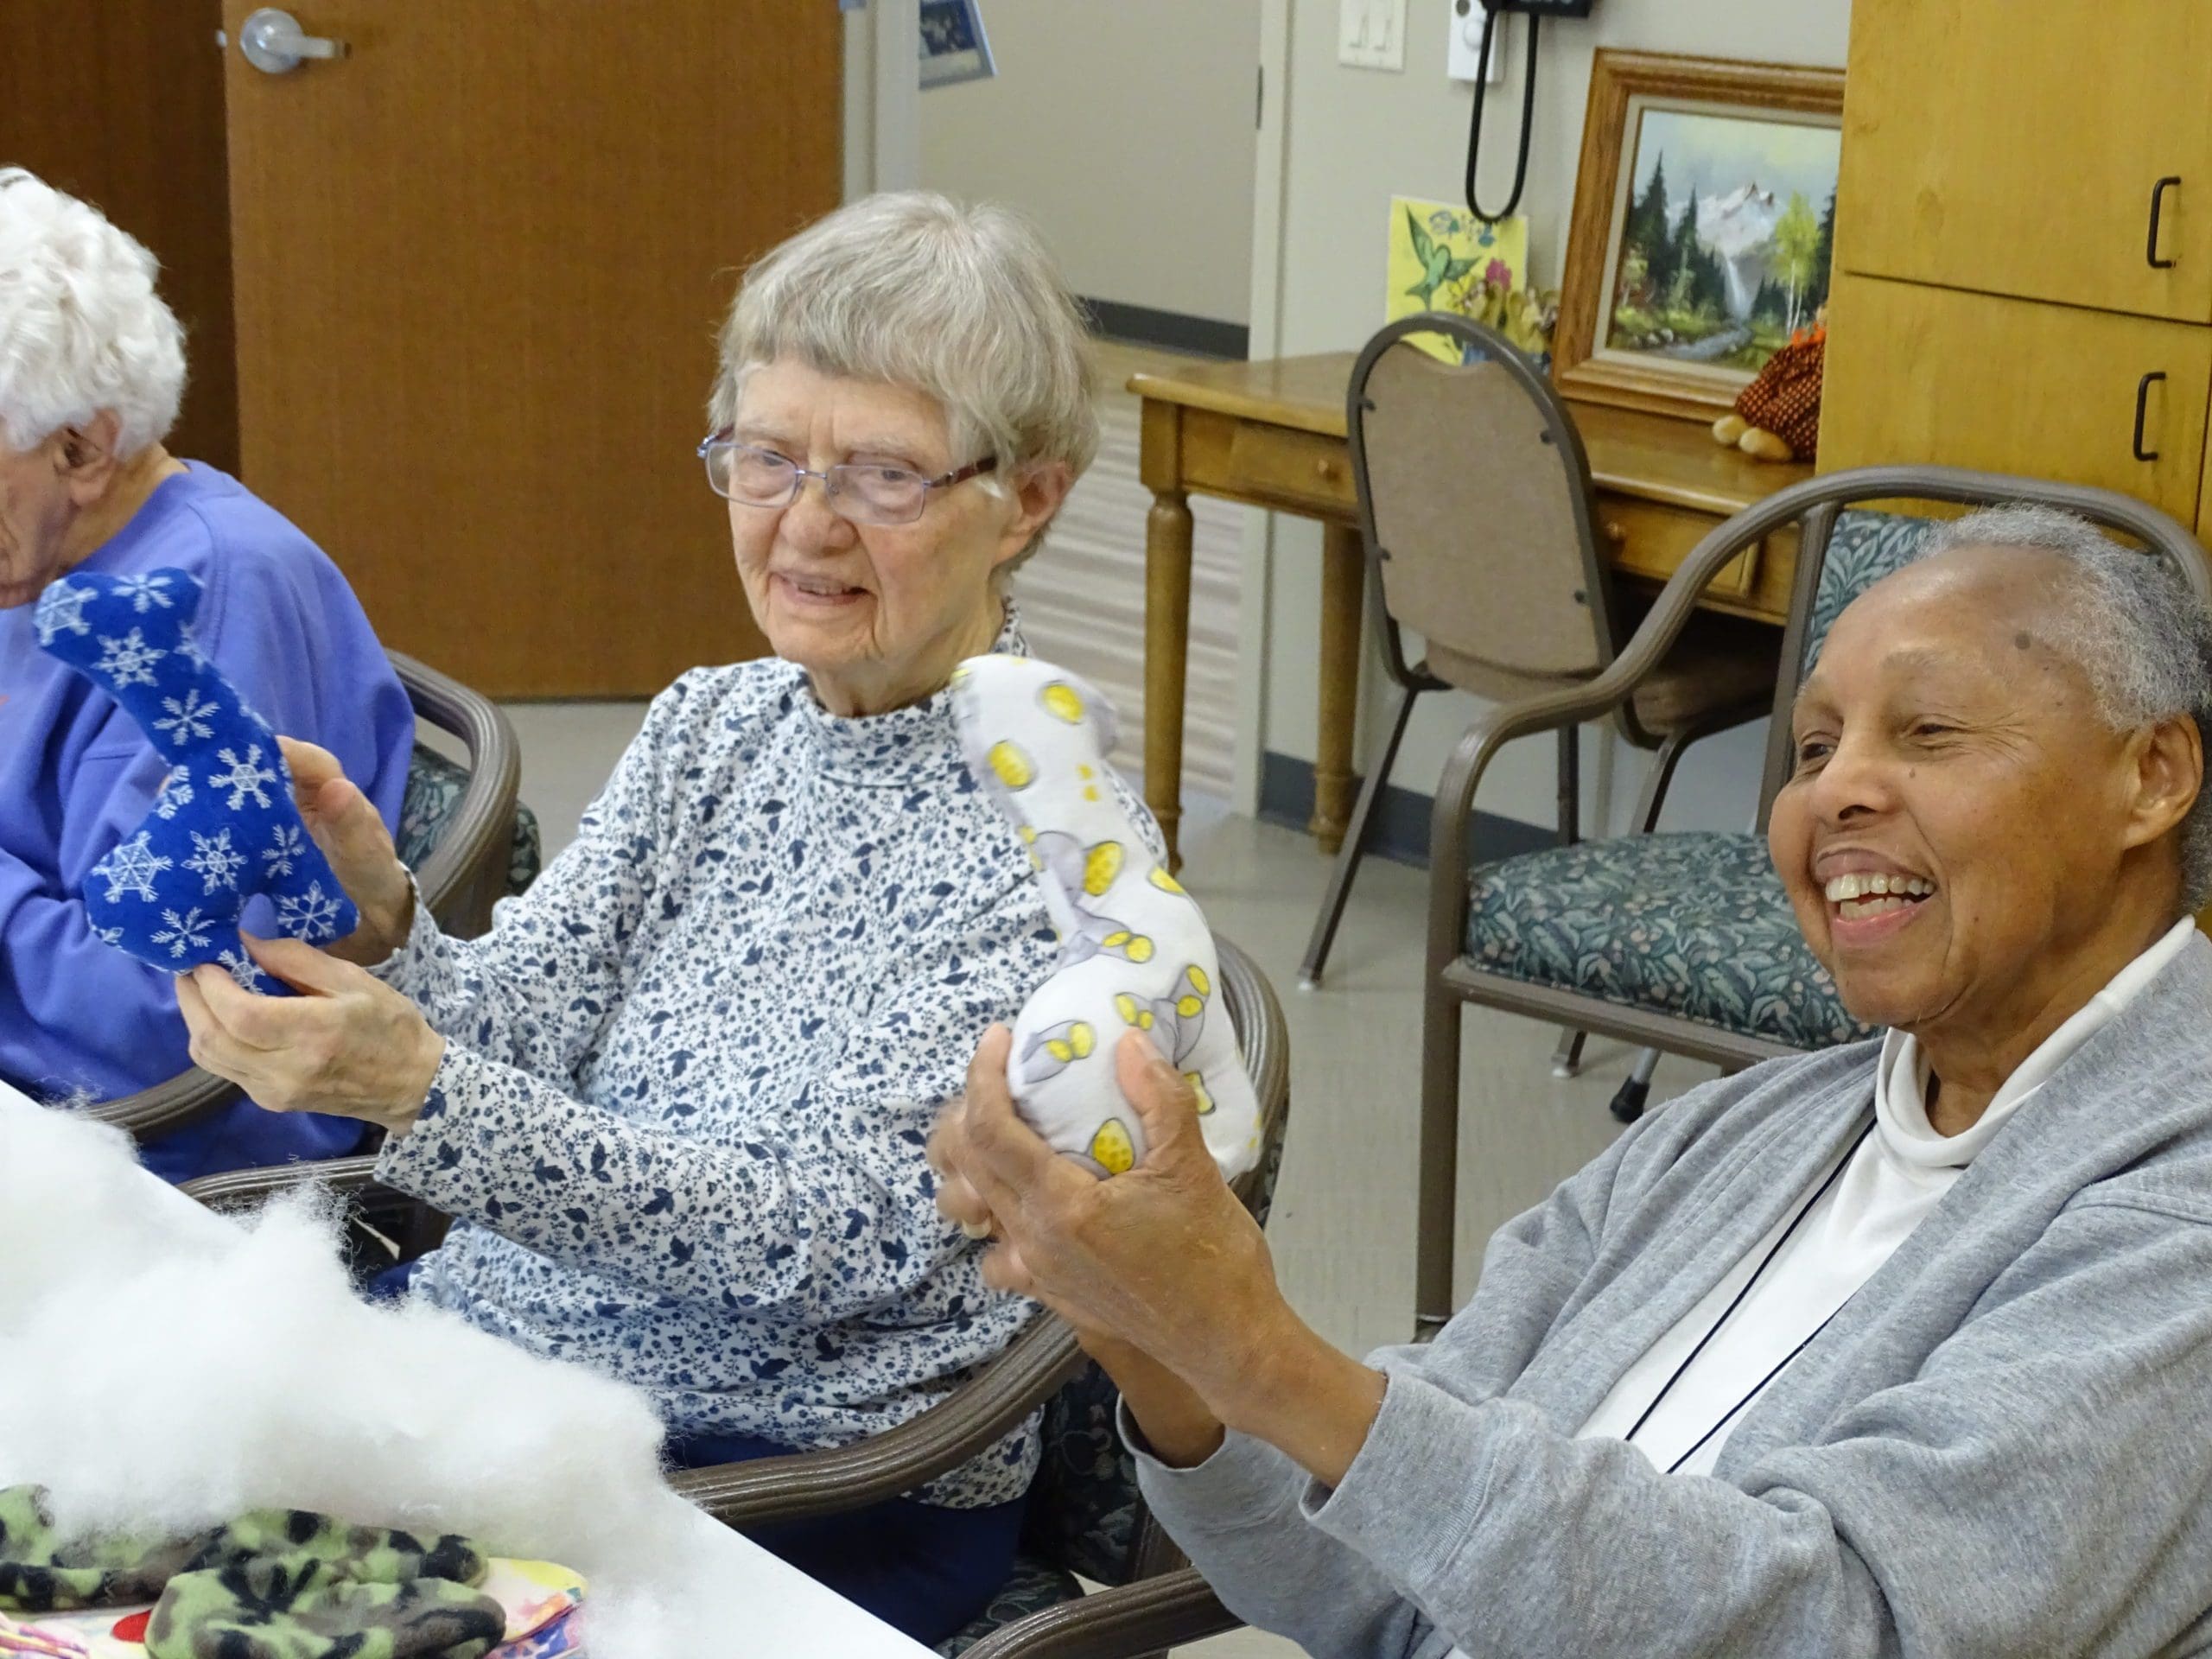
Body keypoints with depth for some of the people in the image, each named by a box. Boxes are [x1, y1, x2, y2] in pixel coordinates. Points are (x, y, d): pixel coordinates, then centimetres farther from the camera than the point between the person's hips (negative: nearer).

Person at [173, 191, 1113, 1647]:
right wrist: (376, 920, -21)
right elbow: (511, 1044, 1)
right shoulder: (710, 726, 8)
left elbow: (836, 1241, -21)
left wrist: (421, 1089, -30)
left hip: (809, 1479, -5)